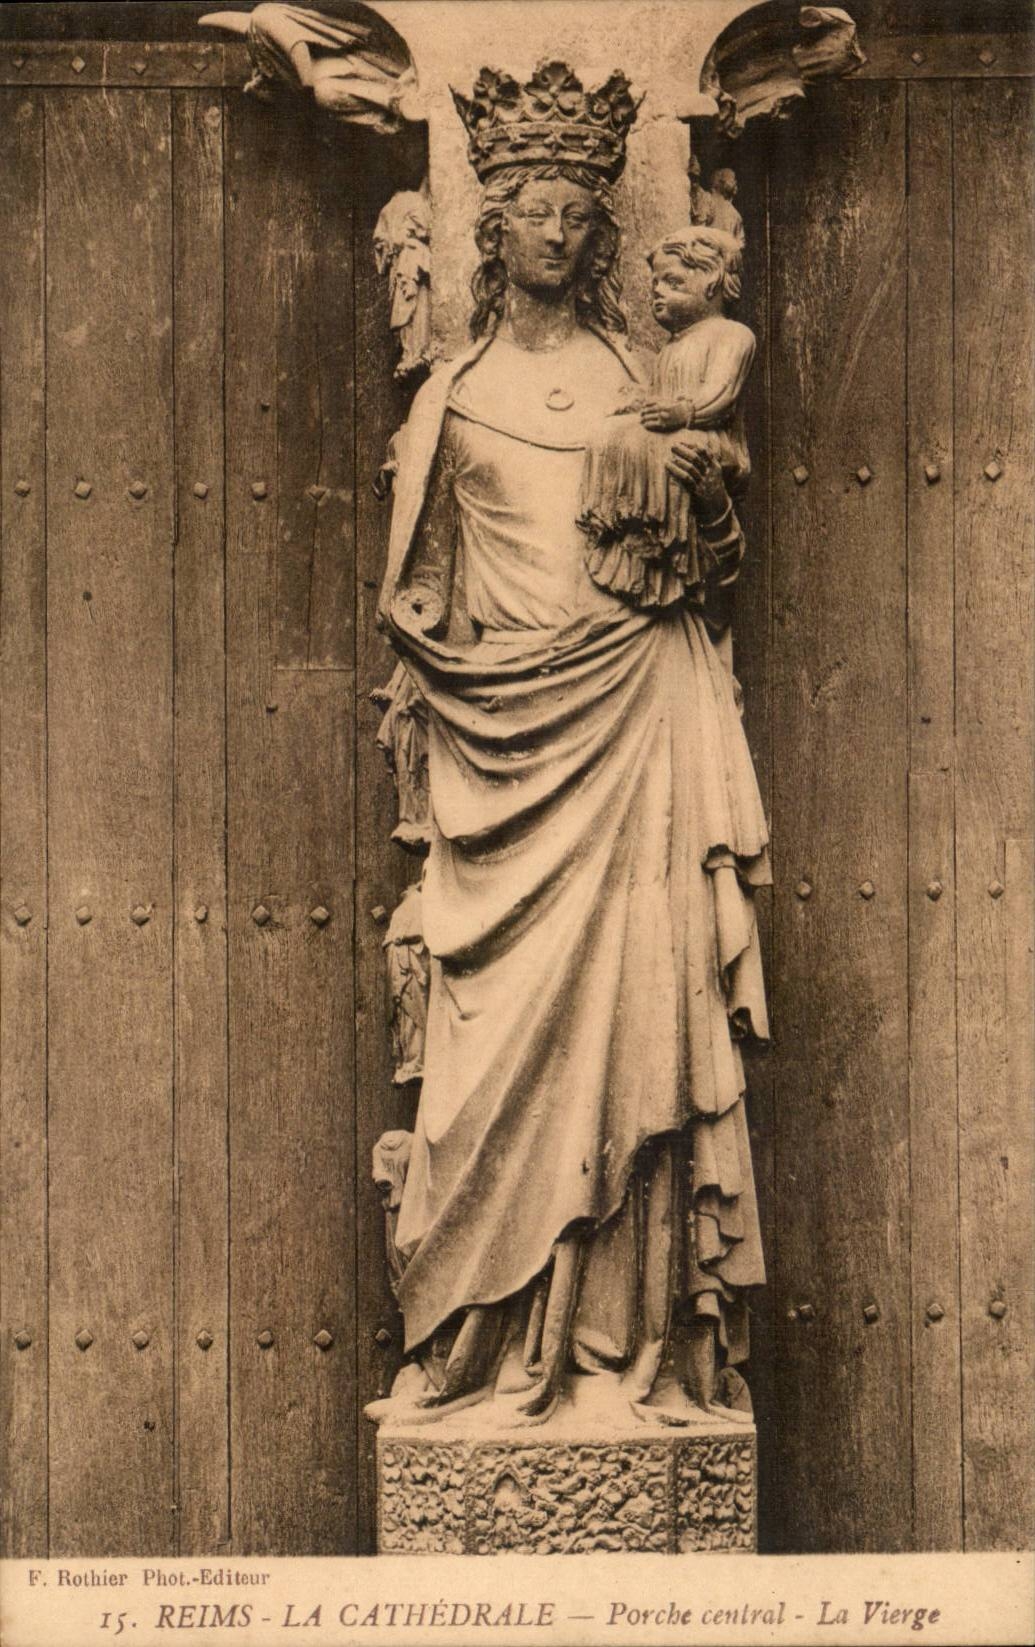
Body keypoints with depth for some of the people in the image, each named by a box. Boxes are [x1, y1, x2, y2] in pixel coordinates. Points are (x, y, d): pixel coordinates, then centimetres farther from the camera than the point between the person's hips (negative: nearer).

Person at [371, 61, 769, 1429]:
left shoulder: (642, 379, 11)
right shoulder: (456, 391, 11)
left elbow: (717, 552, 12)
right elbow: (419, 583, 14)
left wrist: (709, 497, -8)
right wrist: (447, 642, -4)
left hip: (632, 711, 0)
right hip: (502, 717, 0)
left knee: (631, 985, -5)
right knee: (509, 1006, -4)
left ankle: (631, 1324, -1)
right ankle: (500, 1332, 0)